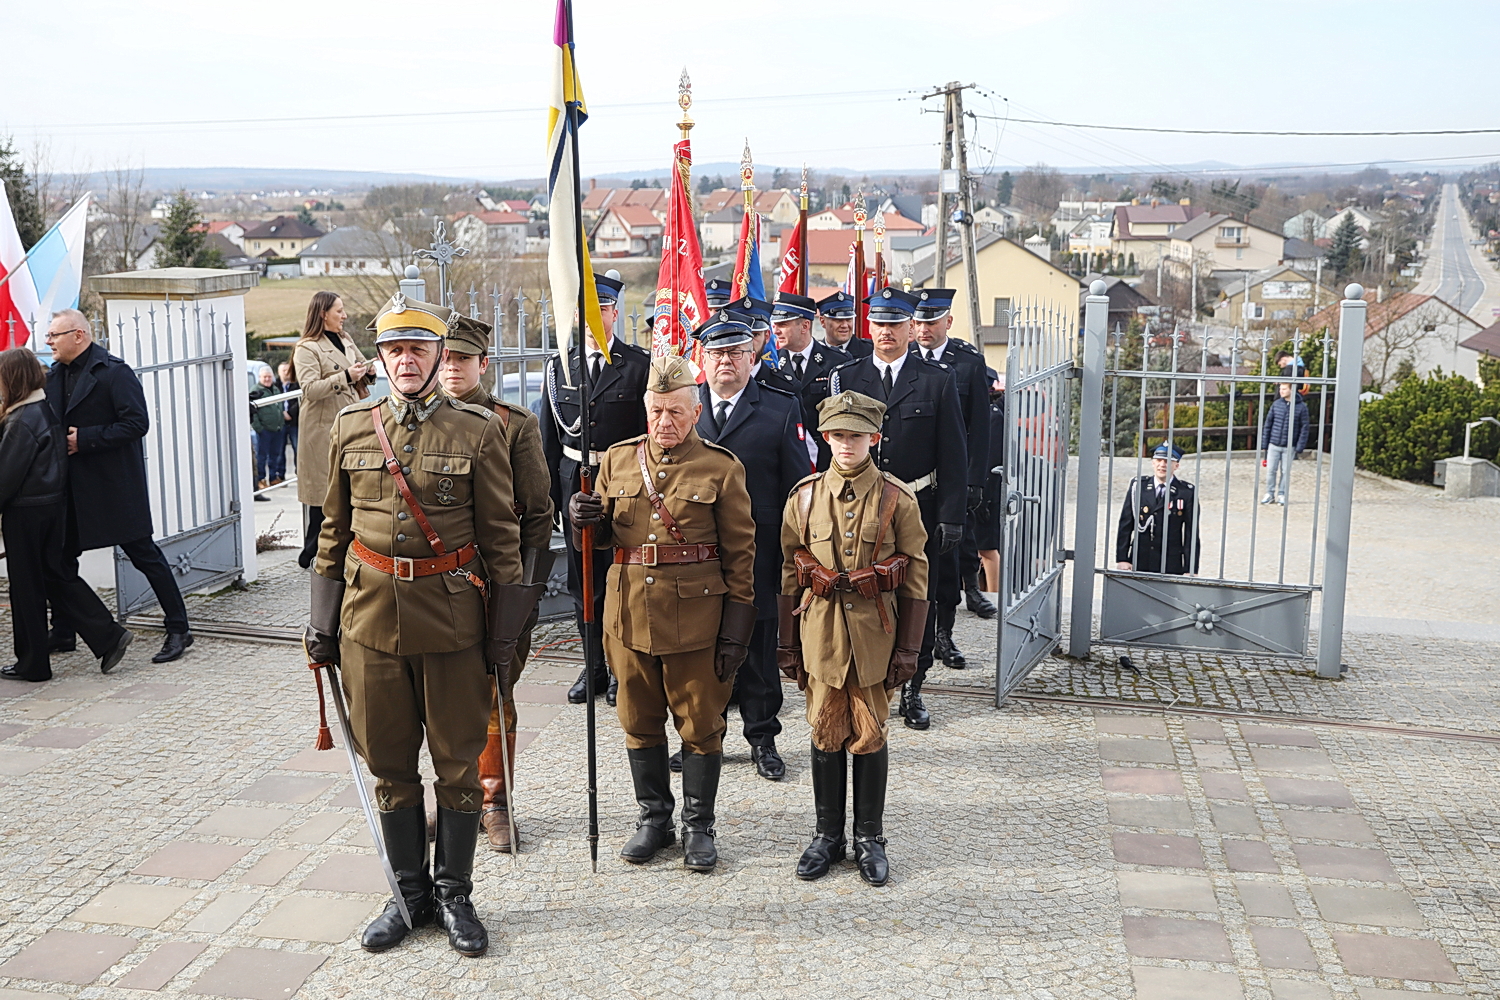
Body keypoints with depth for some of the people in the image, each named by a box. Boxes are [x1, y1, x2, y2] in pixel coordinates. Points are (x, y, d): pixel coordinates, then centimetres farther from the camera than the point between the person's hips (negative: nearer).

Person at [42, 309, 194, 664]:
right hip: (70, 486, 8)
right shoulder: (55, 375, 12)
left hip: (114, 485, -8)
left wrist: (84, 439, -20)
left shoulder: (113, 372, -12)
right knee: (58, 558, 12)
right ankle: (63, 633, 26)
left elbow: (136, 423, -19)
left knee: (143, 553, -3)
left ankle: (178, 630, 4)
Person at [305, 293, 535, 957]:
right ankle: (409, 893, 26)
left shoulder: (479, 431, -4)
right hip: (371, 617, 3)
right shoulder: (350, 428, 5)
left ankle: (454, 894, 22)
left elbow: (501, 536, -2)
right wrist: (323, 621, 8)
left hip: (452, 617, -2)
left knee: (458, 763, 7)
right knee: (389, 765, 11)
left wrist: (504, 631, -3)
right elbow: (334, 530, 11)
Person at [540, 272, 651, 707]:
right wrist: (549, 492, 5)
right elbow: (550, 436, 10)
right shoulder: (560, 366, 8)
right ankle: (594, 667, 22)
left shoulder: (639, 365, -2)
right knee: (584, 581, 10)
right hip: (575, 484, 4)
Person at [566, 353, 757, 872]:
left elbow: (740, 554, -3)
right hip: (630, 612, 4)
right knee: (640, 723, 13)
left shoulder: (722, 468, -4)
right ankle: (653, 818, 29)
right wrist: (585, 517, -9)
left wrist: (736, 630, -7)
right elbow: (606, 535, 15)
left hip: (697, 616, -3)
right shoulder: (618, 459, 7)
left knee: (700, 726, 7)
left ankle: (698, 827, 21)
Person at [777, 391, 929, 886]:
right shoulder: (804, 497, 1)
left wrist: (907, 649, -4)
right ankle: (827, 835, 23)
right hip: (821, 631, 2)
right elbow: (790, 575, 6)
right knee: (826, 734, 9)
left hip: (875, 634, -1)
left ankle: (870, 837, 21)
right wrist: (788, 644, 5)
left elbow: (916, 580, -2)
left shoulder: (898, 499, -4)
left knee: (870, 734, 7)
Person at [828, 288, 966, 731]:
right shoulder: (845, 378, 5)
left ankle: (912, 690, 21)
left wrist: (951, 516, -6)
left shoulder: (937, 381, 2)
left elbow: (953, 456, 0)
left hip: (917, 511, 0)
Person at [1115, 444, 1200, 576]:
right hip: (1138, 564, 2)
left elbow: (1191, 533, 1)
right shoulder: (1137, 487, 8)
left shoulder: (1187, 492, 2)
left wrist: (1190, 570, -3)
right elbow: (1125, 525, 8)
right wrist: (1122, 559, 1)